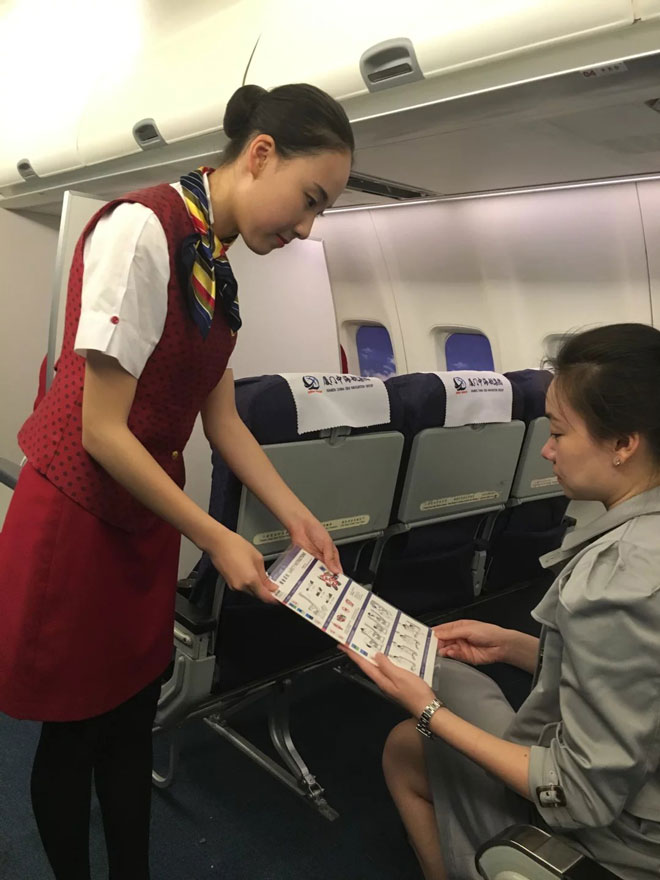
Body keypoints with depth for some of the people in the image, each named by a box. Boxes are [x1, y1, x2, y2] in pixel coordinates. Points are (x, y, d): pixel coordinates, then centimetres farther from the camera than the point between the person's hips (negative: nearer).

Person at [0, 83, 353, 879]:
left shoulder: (216, 263, 5)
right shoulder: (143, 230, -21)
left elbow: (222, 420, 7)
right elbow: (101, 432, -22)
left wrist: (297, 517, 0)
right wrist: (215, 539, -16)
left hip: (147, 515, 8)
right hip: (78, 514, -7)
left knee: (134, 718, 17)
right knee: (73, 732, 11)